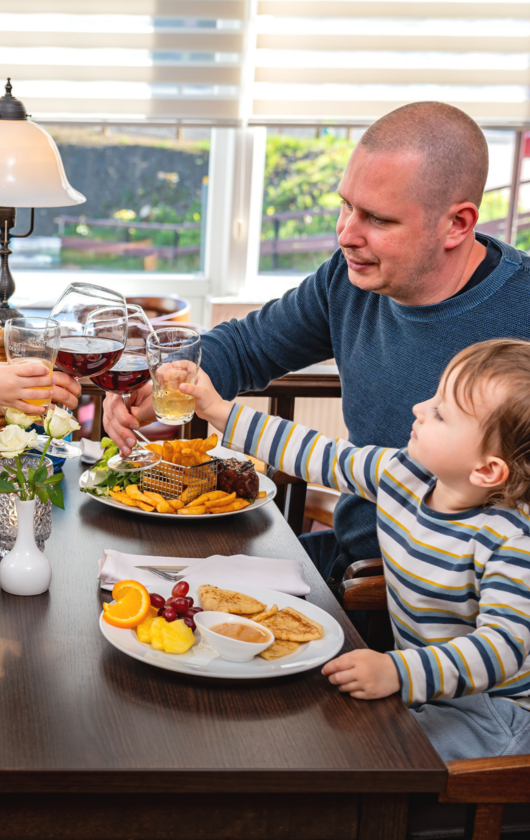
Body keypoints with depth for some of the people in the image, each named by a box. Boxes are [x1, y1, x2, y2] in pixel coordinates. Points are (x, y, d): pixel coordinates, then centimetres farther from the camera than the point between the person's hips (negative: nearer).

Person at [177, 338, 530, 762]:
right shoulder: (400, 473, -5)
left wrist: (397, 672, -45)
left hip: (489, 709, -7)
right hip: (426, 682, 7)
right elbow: (321, 456, 7)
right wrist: (220, 412, 11)